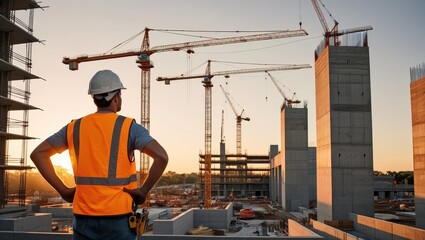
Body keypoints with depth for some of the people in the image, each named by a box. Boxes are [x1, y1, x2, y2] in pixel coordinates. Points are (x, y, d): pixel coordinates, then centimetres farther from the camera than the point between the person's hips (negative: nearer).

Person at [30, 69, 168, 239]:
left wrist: (62, 190, 6)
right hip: (118, 217, -3)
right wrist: (144, 191, -9)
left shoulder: (75, 128, 6)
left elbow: (38, 154, 9)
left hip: (84, 218, 4)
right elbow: (162, 157, -19)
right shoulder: (129, 127, -7)